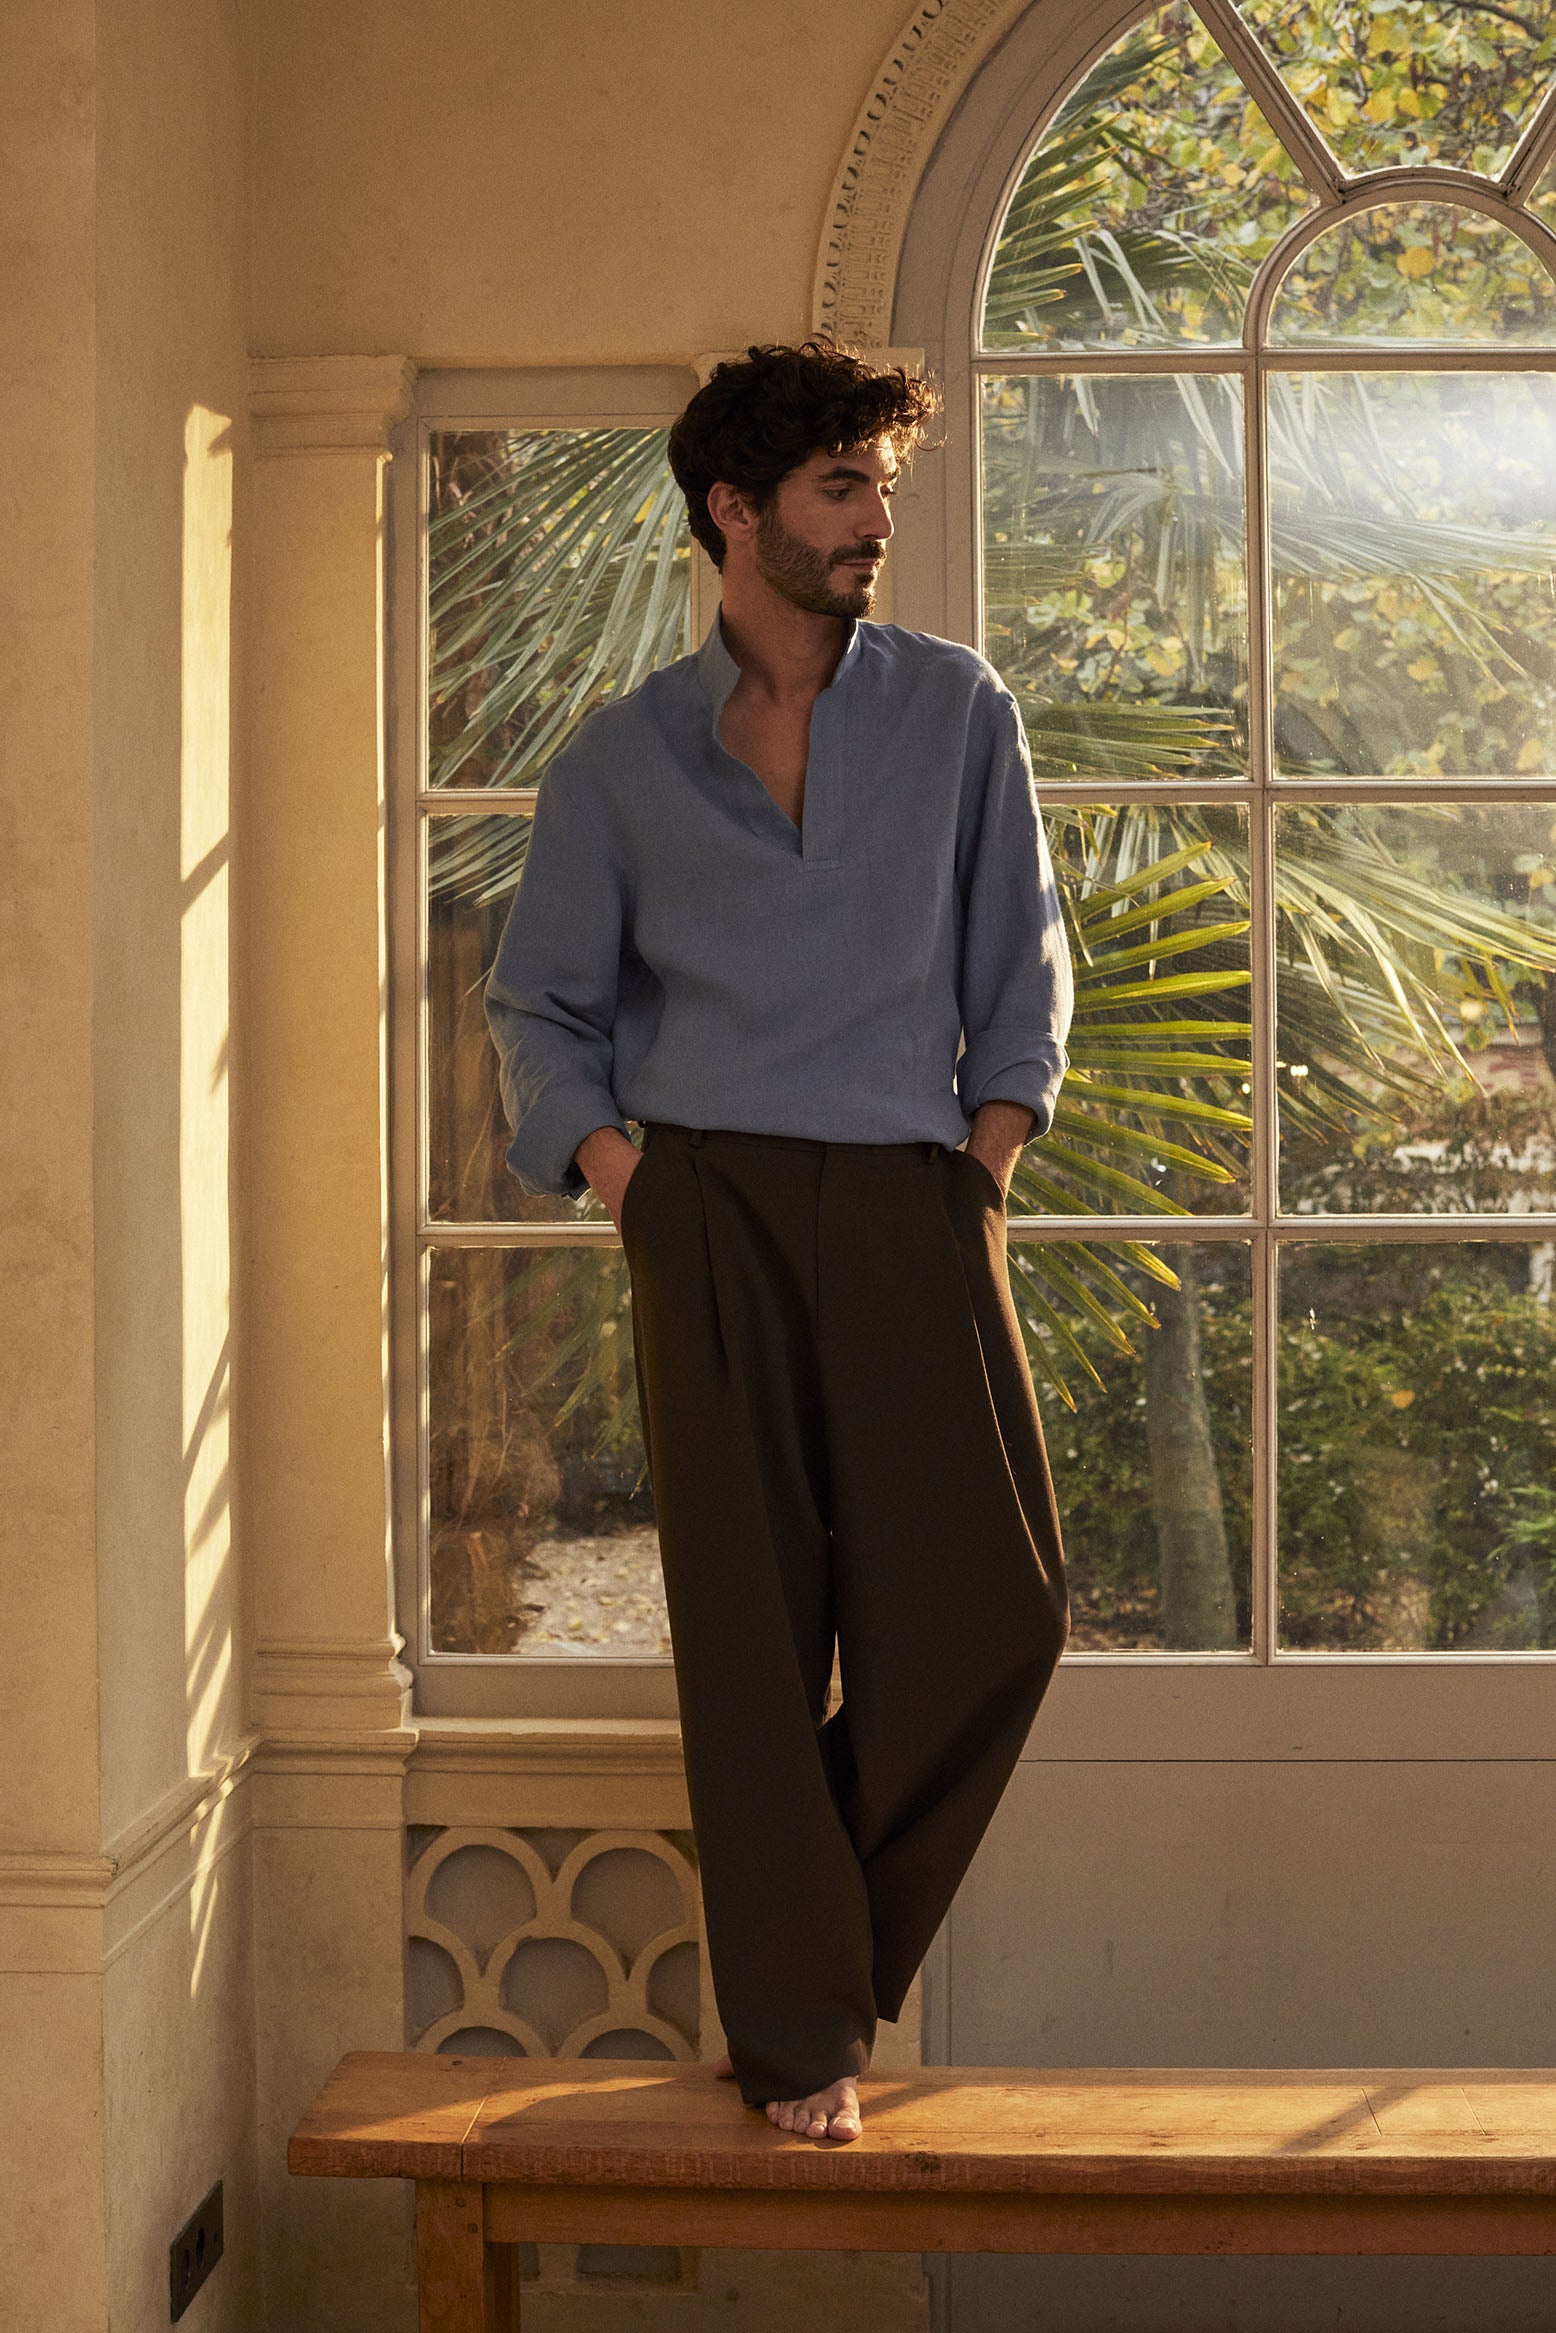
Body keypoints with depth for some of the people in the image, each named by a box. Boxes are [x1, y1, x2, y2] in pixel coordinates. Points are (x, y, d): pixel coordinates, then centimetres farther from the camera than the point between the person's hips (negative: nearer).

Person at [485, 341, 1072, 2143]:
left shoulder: (958, 711, 13)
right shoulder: (621, 758, 12)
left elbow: (1019, 961, 16)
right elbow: (539, 997, 16)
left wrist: (995, 1132, 3)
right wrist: (600, 1147, 0)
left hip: (912, 1200, 1)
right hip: (709, 1205, -1)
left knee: (989, 1606, -7)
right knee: (750, 1626, -1)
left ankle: (832, 1944, 18)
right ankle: (796, 2030, 10)